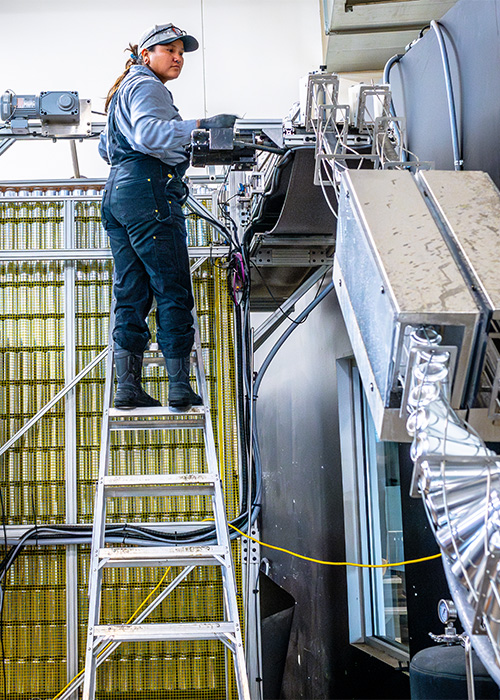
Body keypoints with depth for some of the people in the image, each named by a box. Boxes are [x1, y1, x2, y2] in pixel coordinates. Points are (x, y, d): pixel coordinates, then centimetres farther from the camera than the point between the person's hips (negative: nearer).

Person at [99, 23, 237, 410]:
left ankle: (127, 386, 5)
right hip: (148, 191, -10)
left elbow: (106, 147, 37)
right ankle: (180, 387, -8)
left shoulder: (124, 91, 29)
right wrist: (199, 125, -31)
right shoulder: (148, 87, -2)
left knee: (132, 294, 6)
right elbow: (147, 133, -23)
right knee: (174, 291, -8)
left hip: (116, 191, 10)